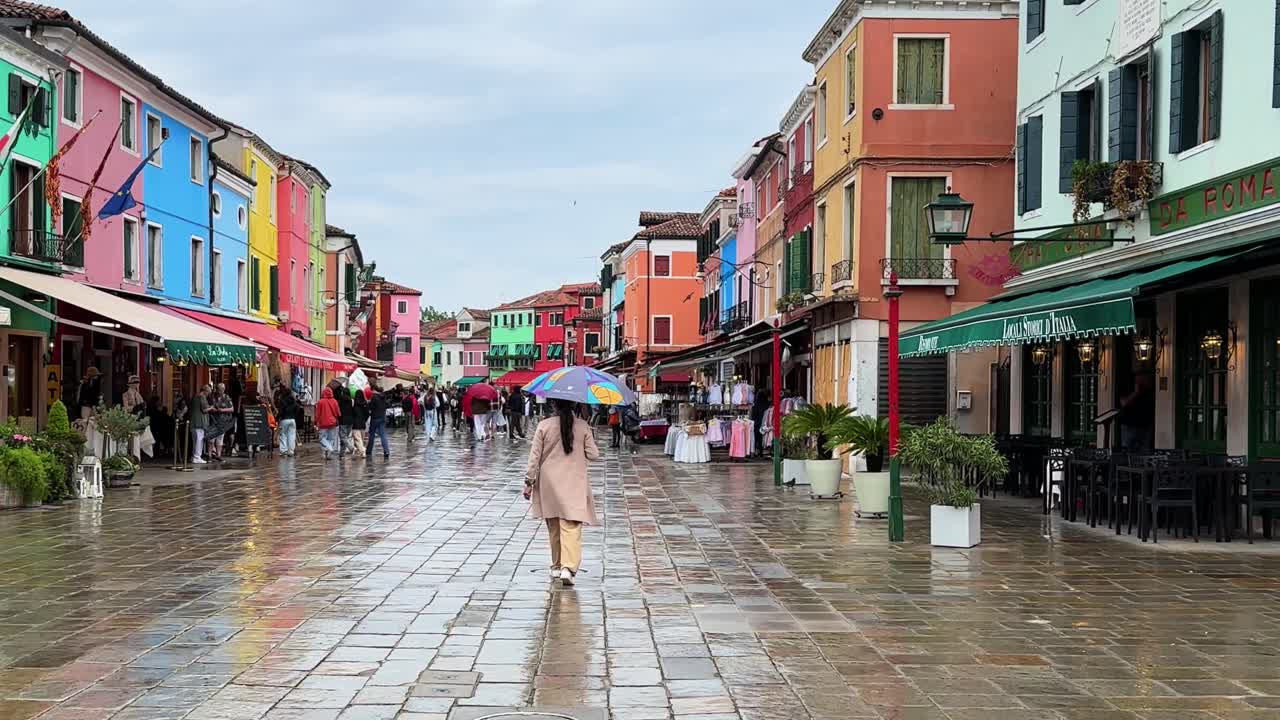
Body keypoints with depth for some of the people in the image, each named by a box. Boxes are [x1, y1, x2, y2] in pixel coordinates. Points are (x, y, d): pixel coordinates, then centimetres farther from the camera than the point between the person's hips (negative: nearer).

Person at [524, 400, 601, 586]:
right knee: (571, 527, -5)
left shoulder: (544, 426, -5)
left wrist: (529, 482, 4)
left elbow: (534, 456, -3)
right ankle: (568, 567, -20)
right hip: (575, 485, -1)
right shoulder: (583, 427, -5)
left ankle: (556, 567, 24)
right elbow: (593, 455, -2)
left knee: (554, 528, 15)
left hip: (549, 484, 2)